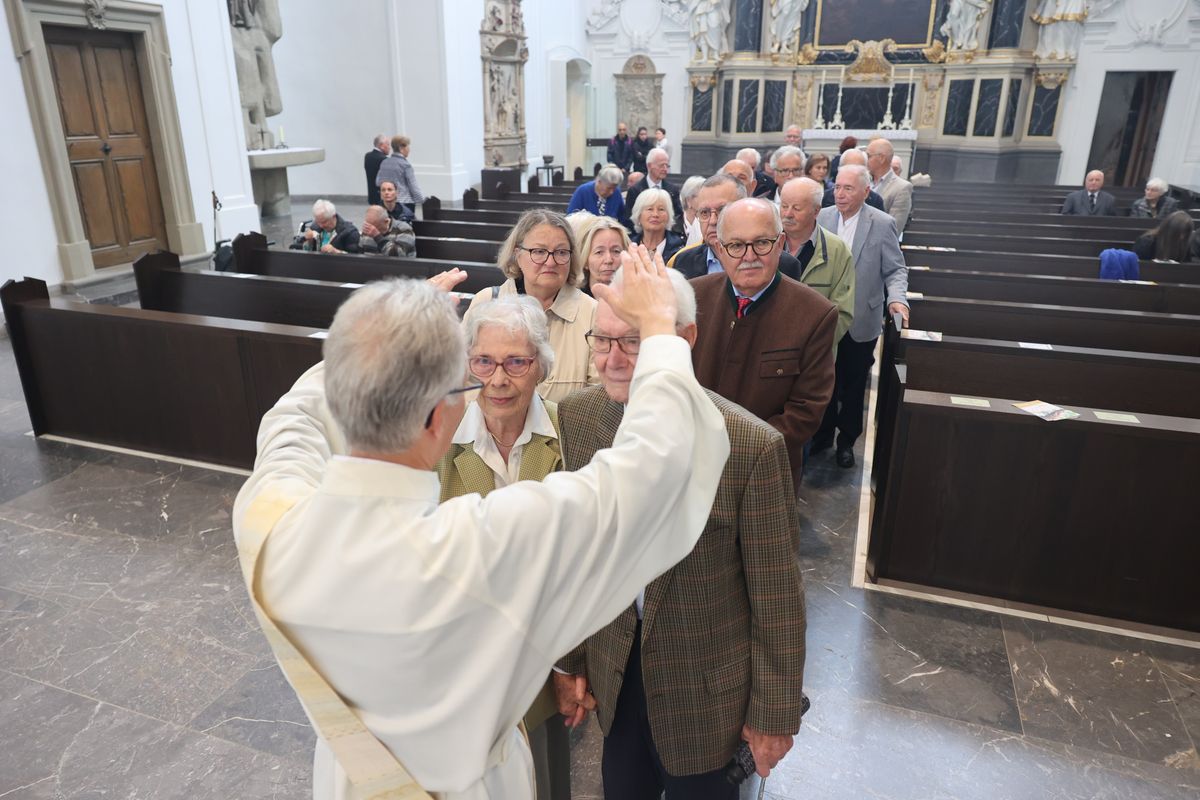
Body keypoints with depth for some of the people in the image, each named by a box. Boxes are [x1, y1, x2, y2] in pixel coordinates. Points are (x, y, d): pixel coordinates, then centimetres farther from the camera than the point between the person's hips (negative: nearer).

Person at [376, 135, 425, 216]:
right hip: (405, 203, -6)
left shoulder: (384, 163, 6)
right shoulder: (405, 165, -12)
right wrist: (422, 199, 1)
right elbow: (413, 187, -10)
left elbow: (378, 182, 12)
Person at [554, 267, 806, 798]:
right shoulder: (574, 418, -12)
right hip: (613, 672, 4)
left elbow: (776, 595, -15)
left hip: (708, 689, -3)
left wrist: (775, 713, -6)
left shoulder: (752, 445, -25)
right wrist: (569, 660, 5)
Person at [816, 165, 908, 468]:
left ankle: (847, 440, 30)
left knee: (853, 384, 13)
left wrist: (897, 297, -24)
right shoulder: (822, 218, -2)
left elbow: (895, 269, -5)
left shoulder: (883, 224, -9)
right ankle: (824, 432, 34)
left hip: (861, 322, -2)